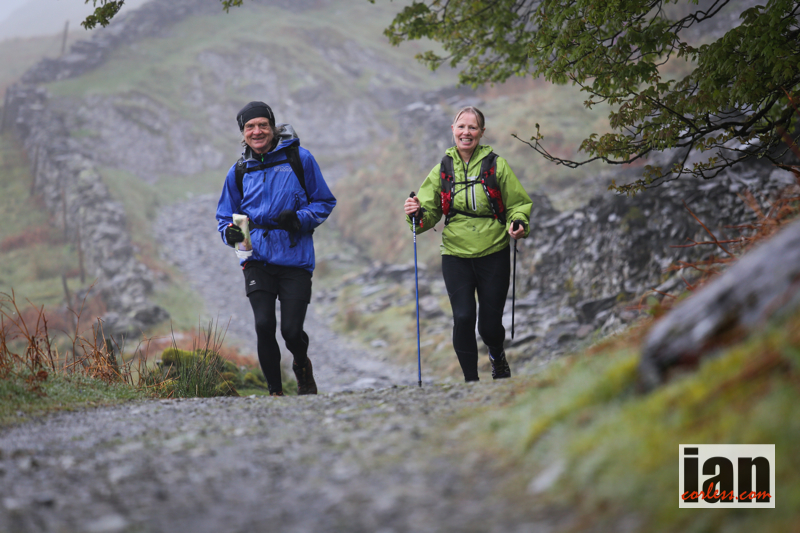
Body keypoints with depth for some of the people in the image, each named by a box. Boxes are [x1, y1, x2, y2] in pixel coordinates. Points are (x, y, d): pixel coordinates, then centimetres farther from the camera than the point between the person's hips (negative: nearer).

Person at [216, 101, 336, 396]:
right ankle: (275, 391, 8)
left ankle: (302, 365, 31)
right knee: (264, 325, -12)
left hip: (295, 258, -2)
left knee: (291, 330, -6)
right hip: (257, 258, 2)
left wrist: (299, 219, -13)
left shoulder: (299, 159, 1)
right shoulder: (239, 172, 9)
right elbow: (225, 215, 18)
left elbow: (325, 202, 6)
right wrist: (231, 231, -7)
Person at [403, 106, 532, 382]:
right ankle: (471, 381, 4)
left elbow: (519, 204, 4)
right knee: (463, 318, -12)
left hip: (493, 255, -1)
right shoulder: (443, 169, 5)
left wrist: (518, 224, -16)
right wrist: (417, 213, -13)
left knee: (490, 324, 3)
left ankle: (497, 355, 39)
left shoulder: (496, 165, -1)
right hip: (456, 255, 1)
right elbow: (430, 212, 9)